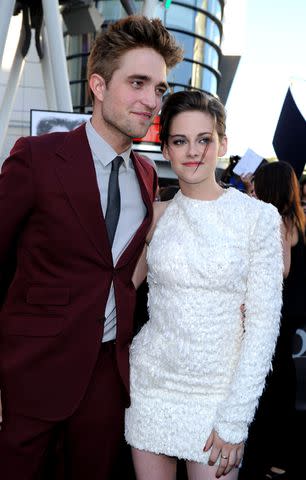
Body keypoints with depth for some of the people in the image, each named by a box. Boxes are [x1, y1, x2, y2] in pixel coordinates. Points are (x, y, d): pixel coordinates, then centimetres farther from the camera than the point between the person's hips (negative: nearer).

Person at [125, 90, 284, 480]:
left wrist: (233, 420, -11)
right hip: (152, 379, 3)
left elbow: (263, 323, -9)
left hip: (220, 389, -2)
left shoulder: (259, 217, -8)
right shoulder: (157, 214, 1)